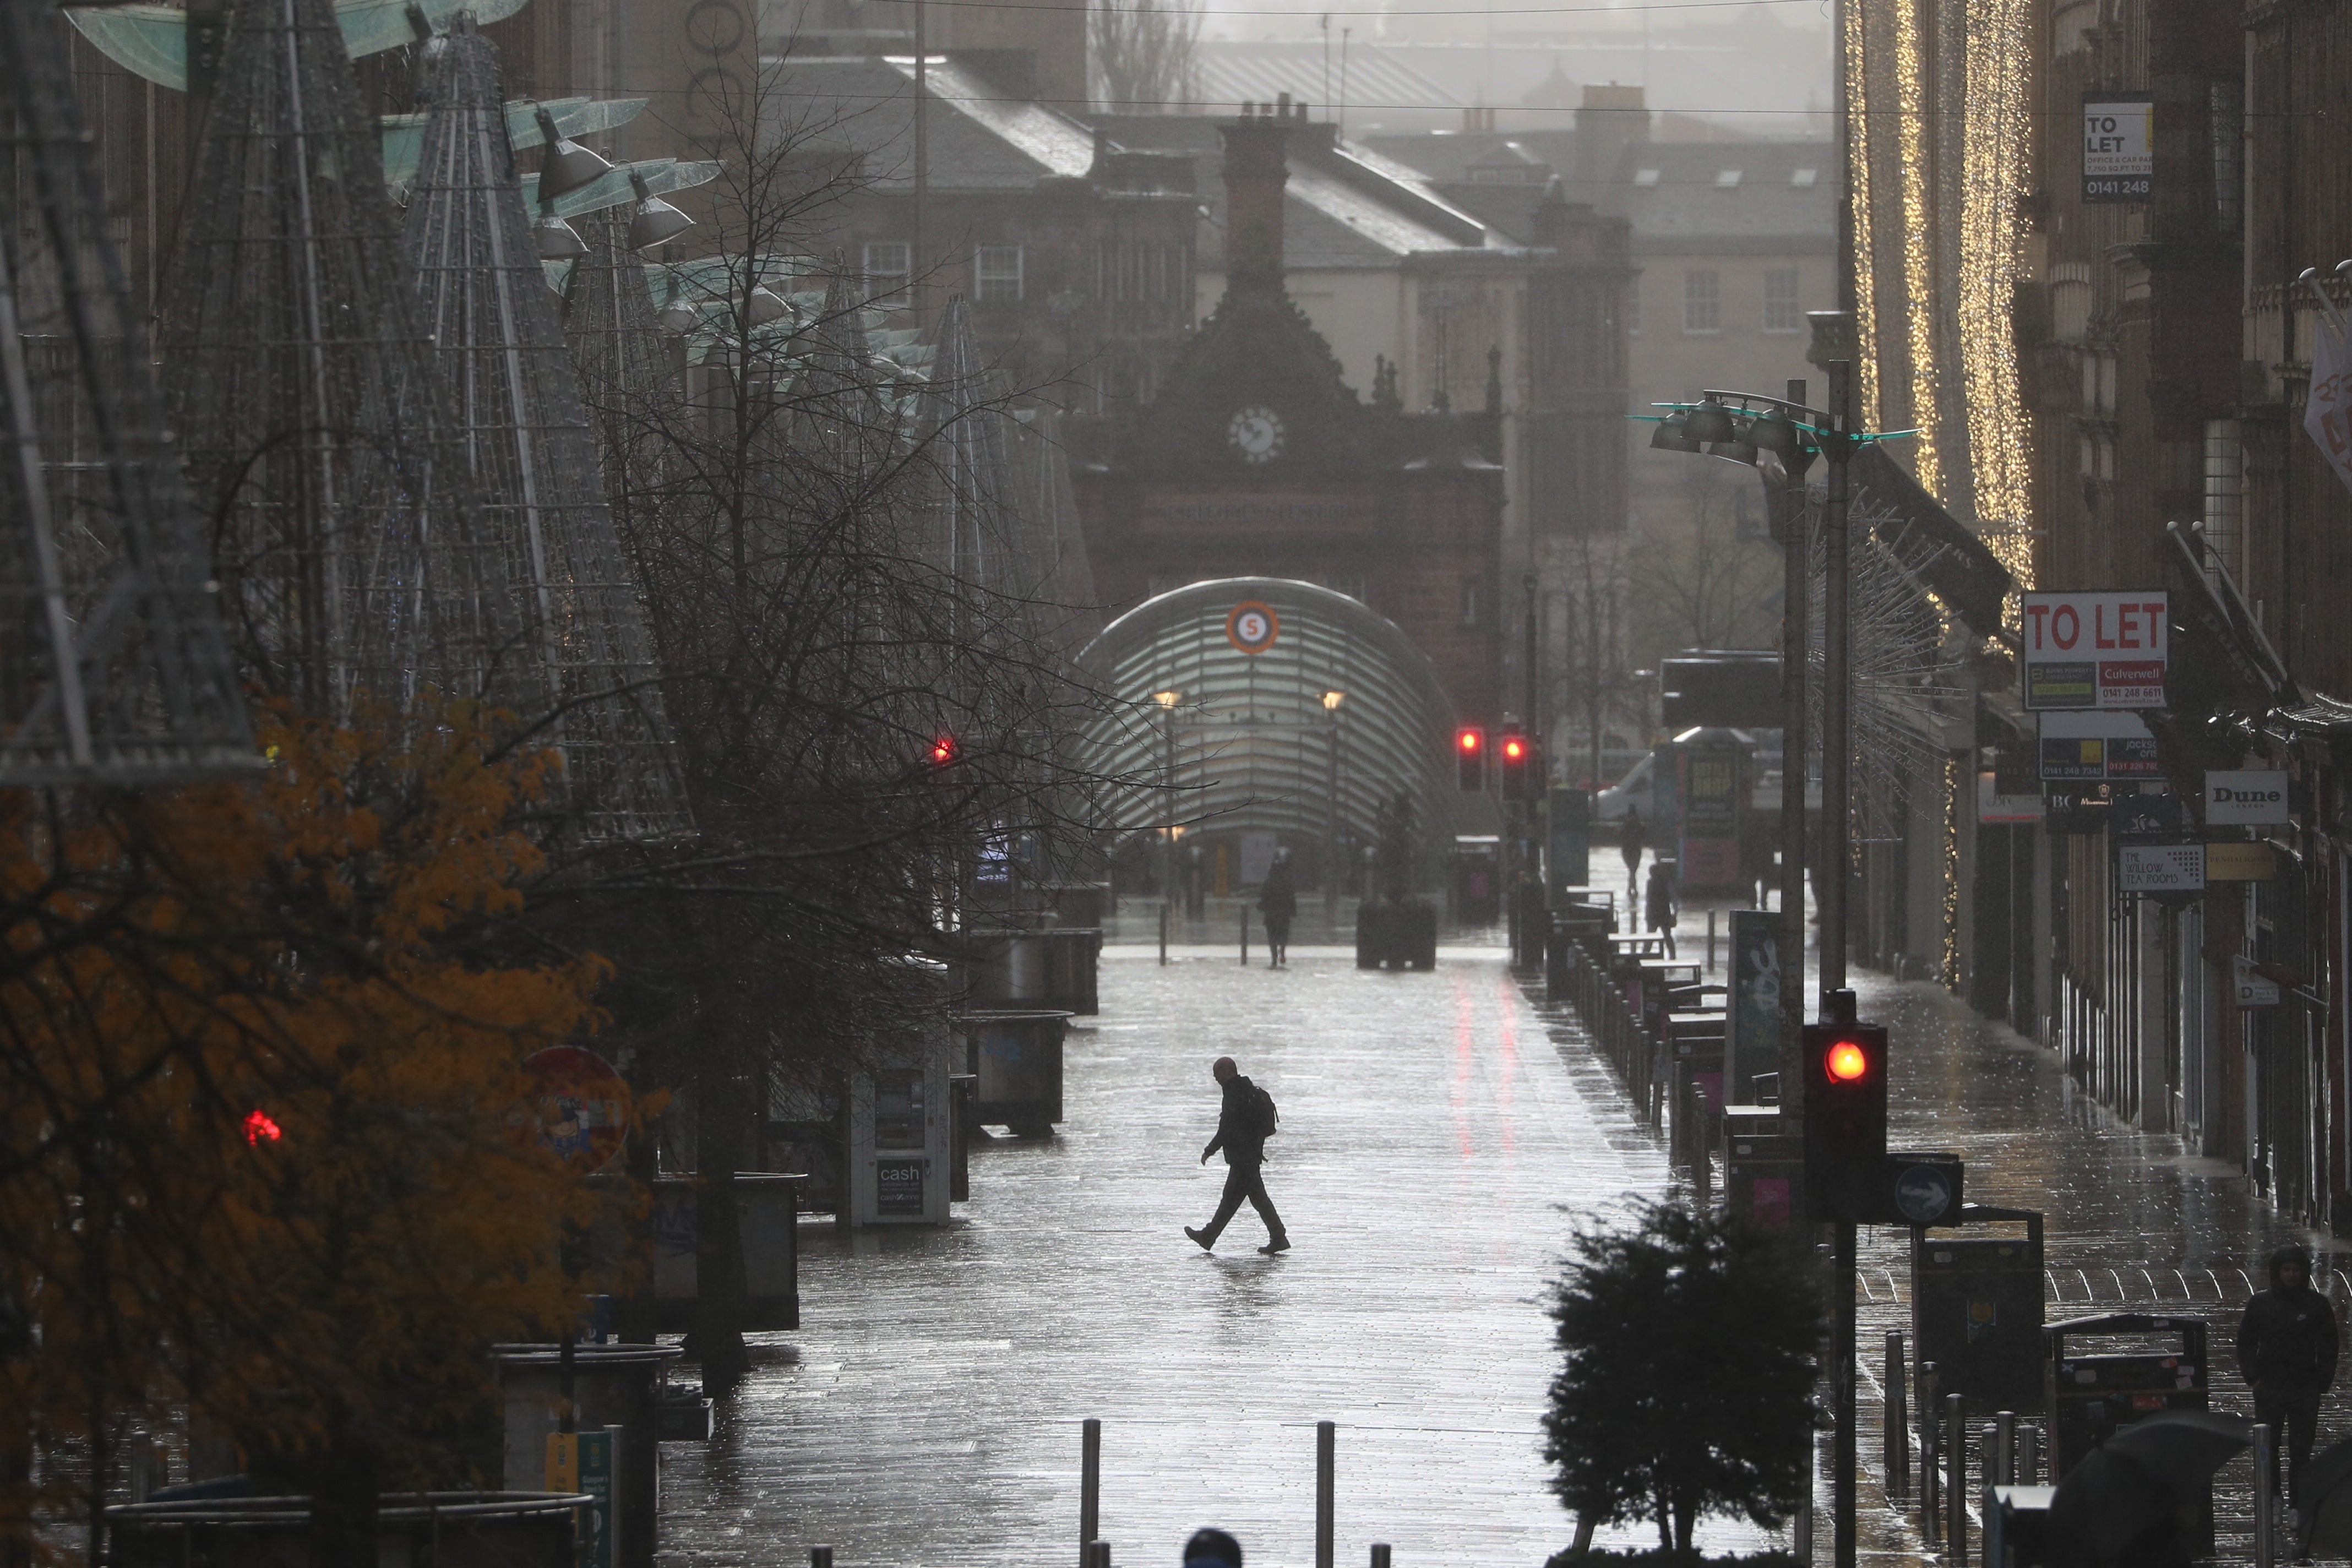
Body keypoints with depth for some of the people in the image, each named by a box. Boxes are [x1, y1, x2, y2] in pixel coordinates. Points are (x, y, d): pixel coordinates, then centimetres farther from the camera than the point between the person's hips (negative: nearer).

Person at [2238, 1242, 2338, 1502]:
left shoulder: (2317, 1305, 4)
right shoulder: (2260, 1303, 5)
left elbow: (2328, 1348, 7)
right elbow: (2246, 1343, 10)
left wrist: (2321, 1383, -2)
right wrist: (2252, 1378, -1)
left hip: (2305, 1390, -1)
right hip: (2269, 1389, 1)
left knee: (2301, 1451, 0)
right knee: (2268, 1449, 0)